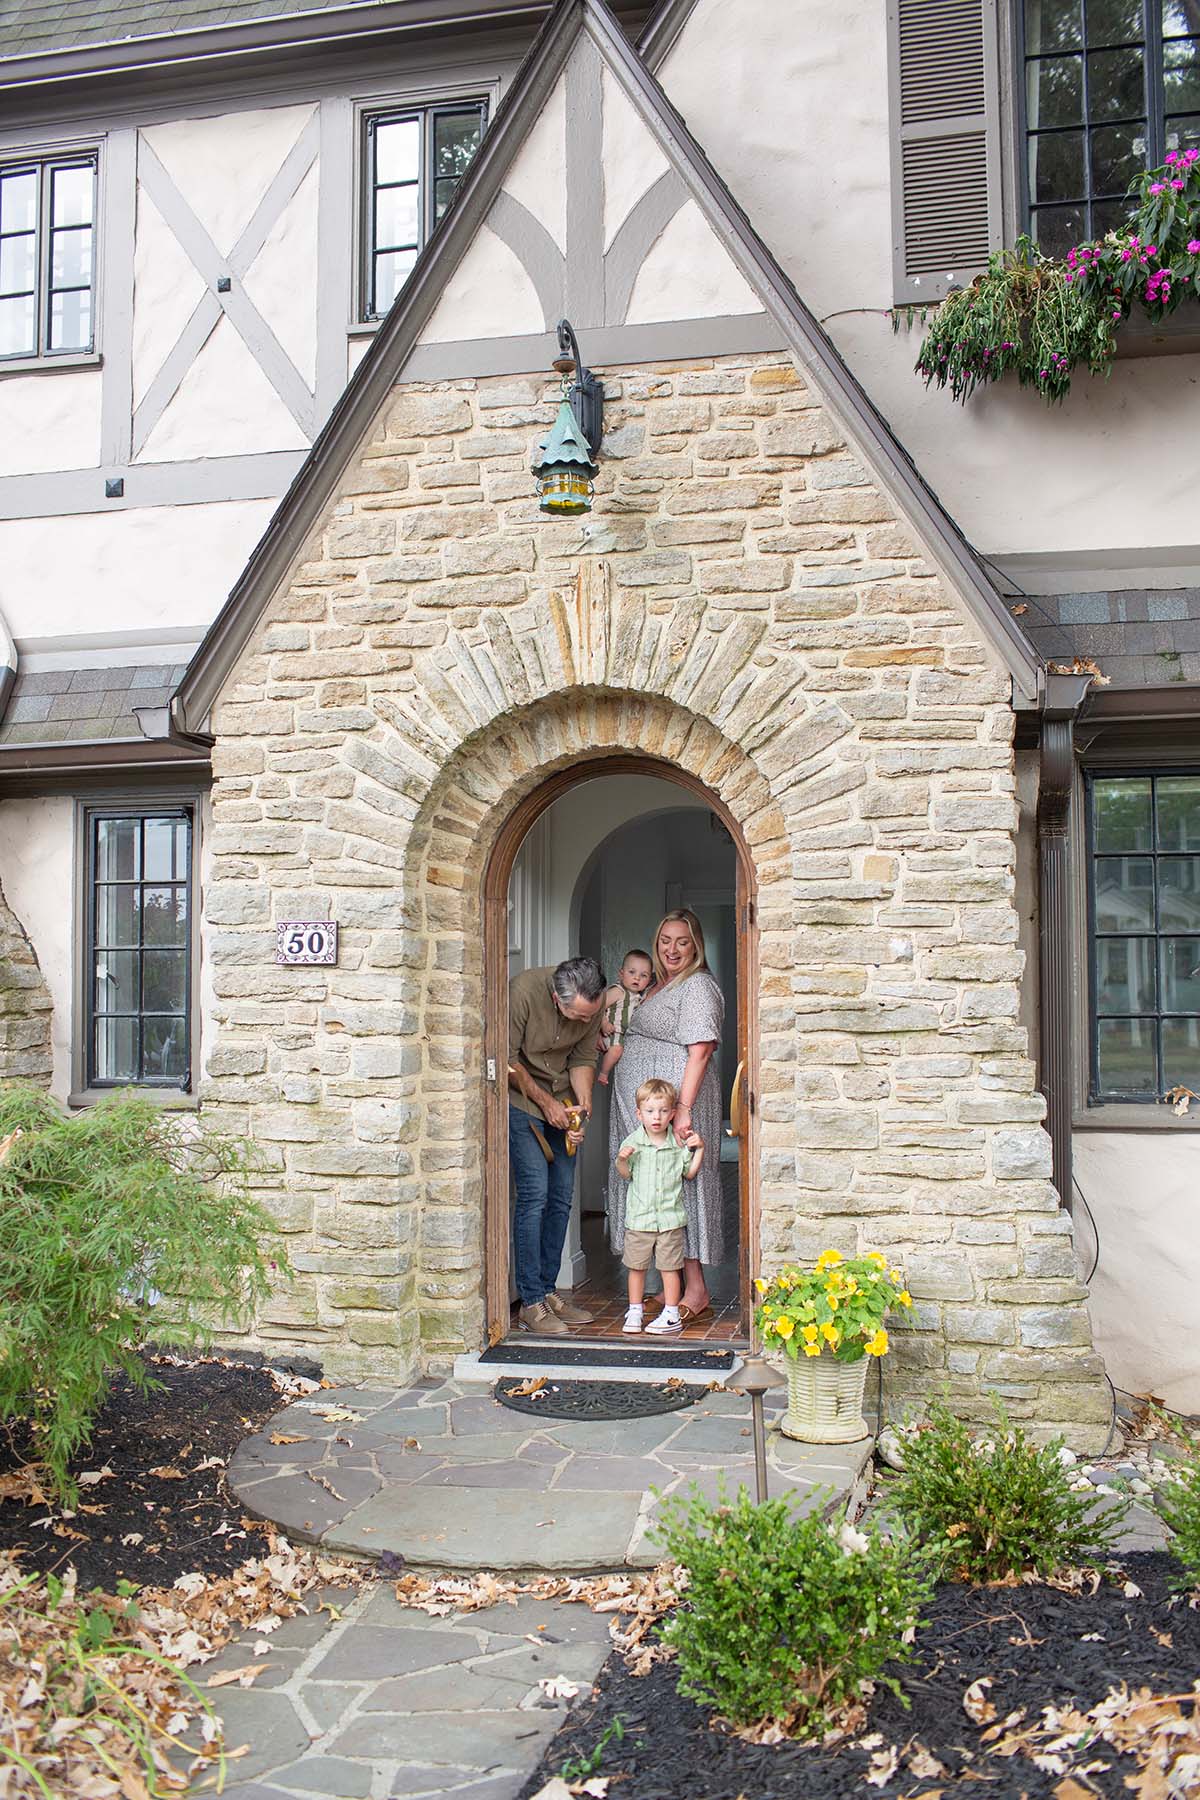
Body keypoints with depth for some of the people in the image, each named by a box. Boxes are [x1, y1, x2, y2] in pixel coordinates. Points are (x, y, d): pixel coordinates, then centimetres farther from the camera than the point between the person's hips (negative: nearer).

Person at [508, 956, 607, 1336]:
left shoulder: (594, 1005, -10)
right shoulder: (523, 991, -26)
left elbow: (583, 1059, 3)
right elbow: (507, 1060, -17)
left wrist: (584, 1104, -12)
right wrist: (545, 1102, -14)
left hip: (561, 1105, 6)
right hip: (520, 1099, -5)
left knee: (561, 1197, 4)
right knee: (534, 1193, -13)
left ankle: (548, 1291, 15)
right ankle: (531, 1303, -8)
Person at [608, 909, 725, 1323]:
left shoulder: (698, 986, -10)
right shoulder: (660, 986, 19)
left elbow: (699, 1052, -19)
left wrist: (684, 1108, -26)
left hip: (673, 1104, -9)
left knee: (677, 1187, -7)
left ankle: (696, 1292, -1)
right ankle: (673, 1287, 16)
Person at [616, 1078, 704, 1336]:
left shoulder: (679, 1144, 0)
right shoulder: (633, 1142, -2)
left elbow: (689, 1174, 10)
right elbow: (625, 1175, 4)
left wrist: (699, 1150, -1)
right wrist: (622, 1160, -15)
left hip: (670, 1217, 0)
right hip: (639, 1217, 1)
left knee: (669, 1267, 4)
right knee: (636, 1266, 8)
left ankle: (671, 1315, 12)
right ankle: (634, 1312, 20)